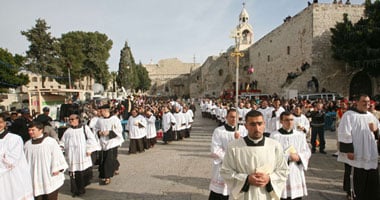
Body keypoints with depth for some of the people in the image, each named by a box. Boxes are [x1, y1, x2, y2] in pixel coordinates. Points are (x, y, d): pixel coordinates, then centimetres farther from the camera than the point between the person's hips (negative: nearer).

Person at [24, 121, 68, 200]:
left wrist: (57, 169, -13)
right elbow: (25, 160, 13)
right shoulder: (27, 144, 5)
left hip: (50, 177, -4)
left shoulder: (51, 141, -11)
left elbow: (57, 155, -9)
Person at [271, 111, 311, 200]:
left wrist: (299, 157, -11)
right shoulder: (274, 136, -11)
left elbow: (307, 152, 8)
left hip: (297, 173, 4)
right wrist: (288, 157, -17)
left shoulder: (300, 134, 4)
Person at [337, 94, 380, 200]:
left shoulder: (371, 116, 13)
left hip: (371, 155, 7)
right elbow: (345, 134, -15)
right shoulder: (349, 115, -8)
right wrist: (349, 150, -20)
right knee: (356, 181, 2)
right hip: (355, 155, -7)